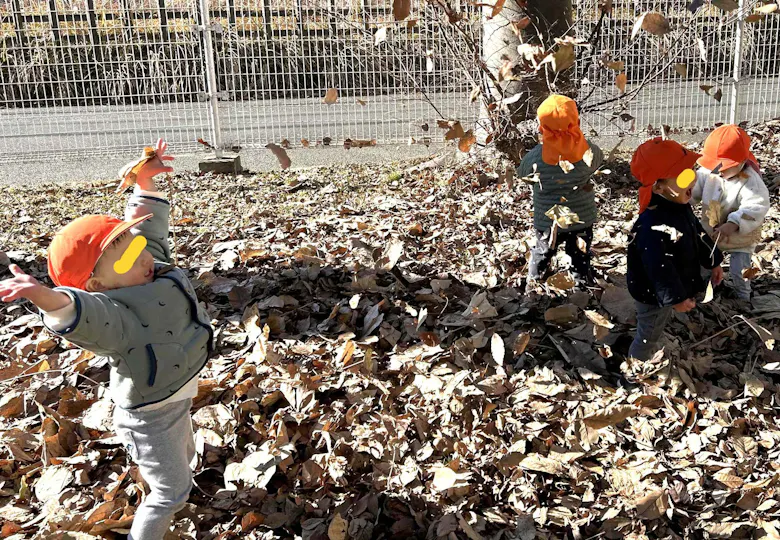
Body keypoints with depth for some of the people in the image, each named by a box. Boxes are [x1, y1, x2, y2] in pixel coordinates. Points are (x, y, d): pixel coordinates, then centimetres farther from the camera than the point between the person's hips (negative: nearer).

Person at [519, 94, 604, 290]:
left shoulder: (536, 156, -23)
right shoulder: (589, 151, -19)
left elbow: (521, 171, -3)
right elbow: (598, 160, 3)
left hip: (547, 221, 0)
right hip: (582, 219, 1)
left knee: (542, 254, 22)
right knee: (581, 258, 20)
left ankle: (534, 287, 36)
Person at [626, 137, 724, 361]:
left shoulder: (681, 208, -5)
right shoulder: (653, 225, -38)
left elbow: (698, 235, 11)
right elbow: (659, 268, -37)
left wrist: (713, 262, 19)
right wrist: (676, 298, -30)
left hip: (670, 290, 9)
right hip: (654, 295, -9)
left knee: (656, 331, 31)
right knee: (647, 336, 13)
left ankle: (652, 354, 55)